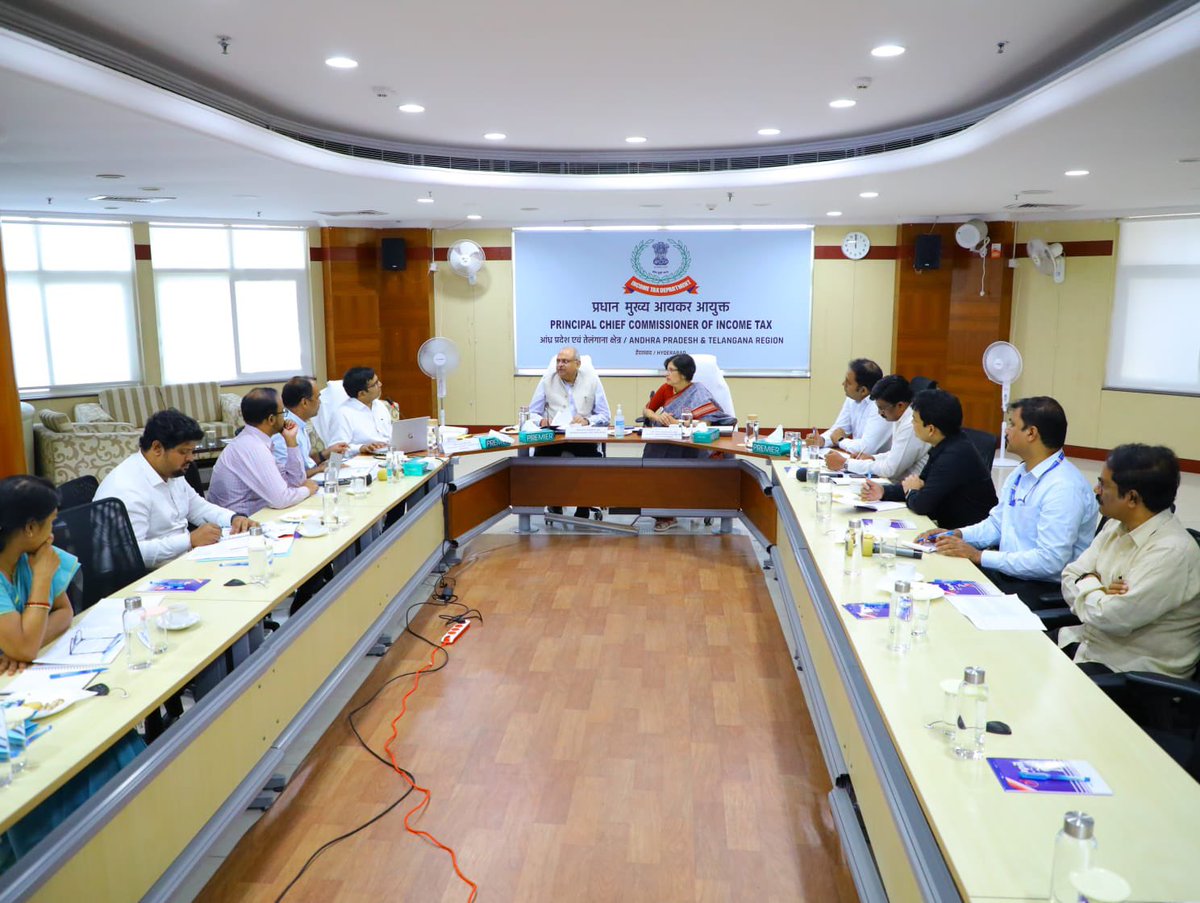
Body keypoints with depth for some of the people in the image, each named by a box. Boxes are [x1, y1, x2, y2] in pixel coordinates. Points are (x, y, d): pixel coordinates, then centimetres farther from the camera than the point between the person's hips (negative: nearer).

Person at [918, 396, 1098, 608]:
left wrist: (979, 556, -22)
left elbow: (1050, 560, -25)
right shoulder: (1020, 472, 11)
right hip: (1007, 570, 9)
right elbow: (996, 523, 20)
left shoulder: (1064, 488, -20)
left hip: (1044, 589, -8)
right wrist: (957, 534, 1)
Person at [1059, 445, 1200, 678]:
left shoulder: (1172, 551, -25)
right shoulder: (1117, 526, 3)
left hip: (1137, 675, -8)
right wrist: (1097, 589, -18)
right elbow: (1070, 576, 3)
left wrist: (1088, 584, -8)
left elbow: (1110, 618, -27)